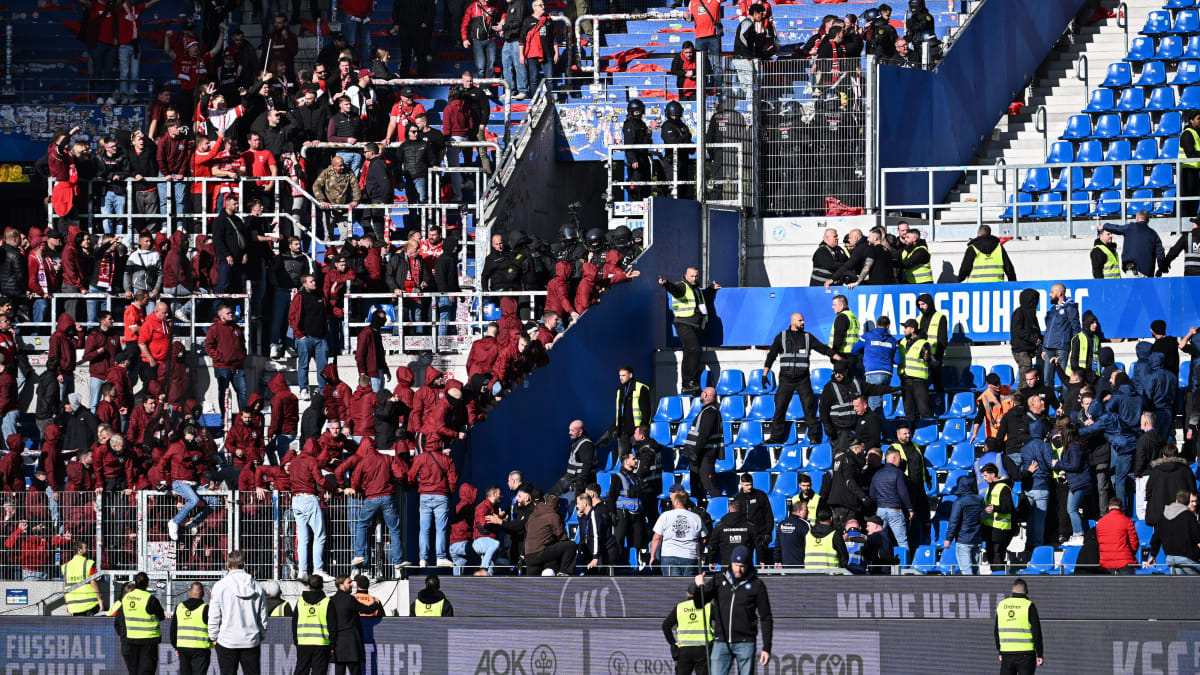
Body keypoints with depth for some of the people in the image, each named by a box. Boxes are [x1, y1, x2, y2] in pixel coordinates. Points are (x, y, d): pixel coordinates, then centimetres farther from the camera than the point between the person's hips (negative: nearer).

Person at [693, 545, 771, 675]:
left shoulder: (756, 585, 1)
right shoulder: (719, 580, 8)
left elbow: (766, 618, 3)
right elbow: (699, 605, 8)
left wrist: (766, 648, -2)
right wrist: (699, 587, -14)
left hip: (745, 643, -2)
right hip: (721, 643, 2)